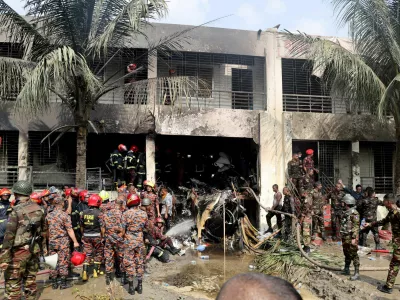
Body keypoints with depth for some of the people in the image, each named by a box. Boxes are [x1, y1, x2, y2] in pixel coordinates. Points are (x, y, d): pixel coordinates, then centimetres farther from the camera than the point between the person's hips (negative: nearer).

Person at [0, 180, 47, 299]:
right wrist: (43, 249, 24)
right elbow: (43, 231, 13)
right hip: (34, 250, 6)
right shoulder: (38, 209, 4)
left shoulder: (16, 211, -15)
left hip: (19, 252, -6)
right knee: (30, 280, 17)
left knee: (13, 284, 2)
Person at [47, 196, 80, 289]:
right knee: (63, 262, 3)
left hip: (52, 242, 5)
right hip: (63, 242, -5)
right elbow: (70, 230, -14)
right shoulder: (64, 215, -13)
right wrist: (75, 241, -8)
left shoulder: (48, 215, 3)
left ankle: (54, 283, 18)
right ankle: (63, 283, 8)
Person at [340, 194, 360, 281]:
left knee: (353, 255, -3)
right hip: (345, 238, 9)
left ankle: (357, 273, 4)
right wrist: (342, 236, 22)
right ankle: (346, 270, 31)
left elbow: (356, 227, -20)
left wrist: (354, 238, -22)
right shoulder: (346, 213, 12)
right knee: (347, 254, 18)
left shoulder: (354, 213, -17)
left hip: (351, 238, -9)